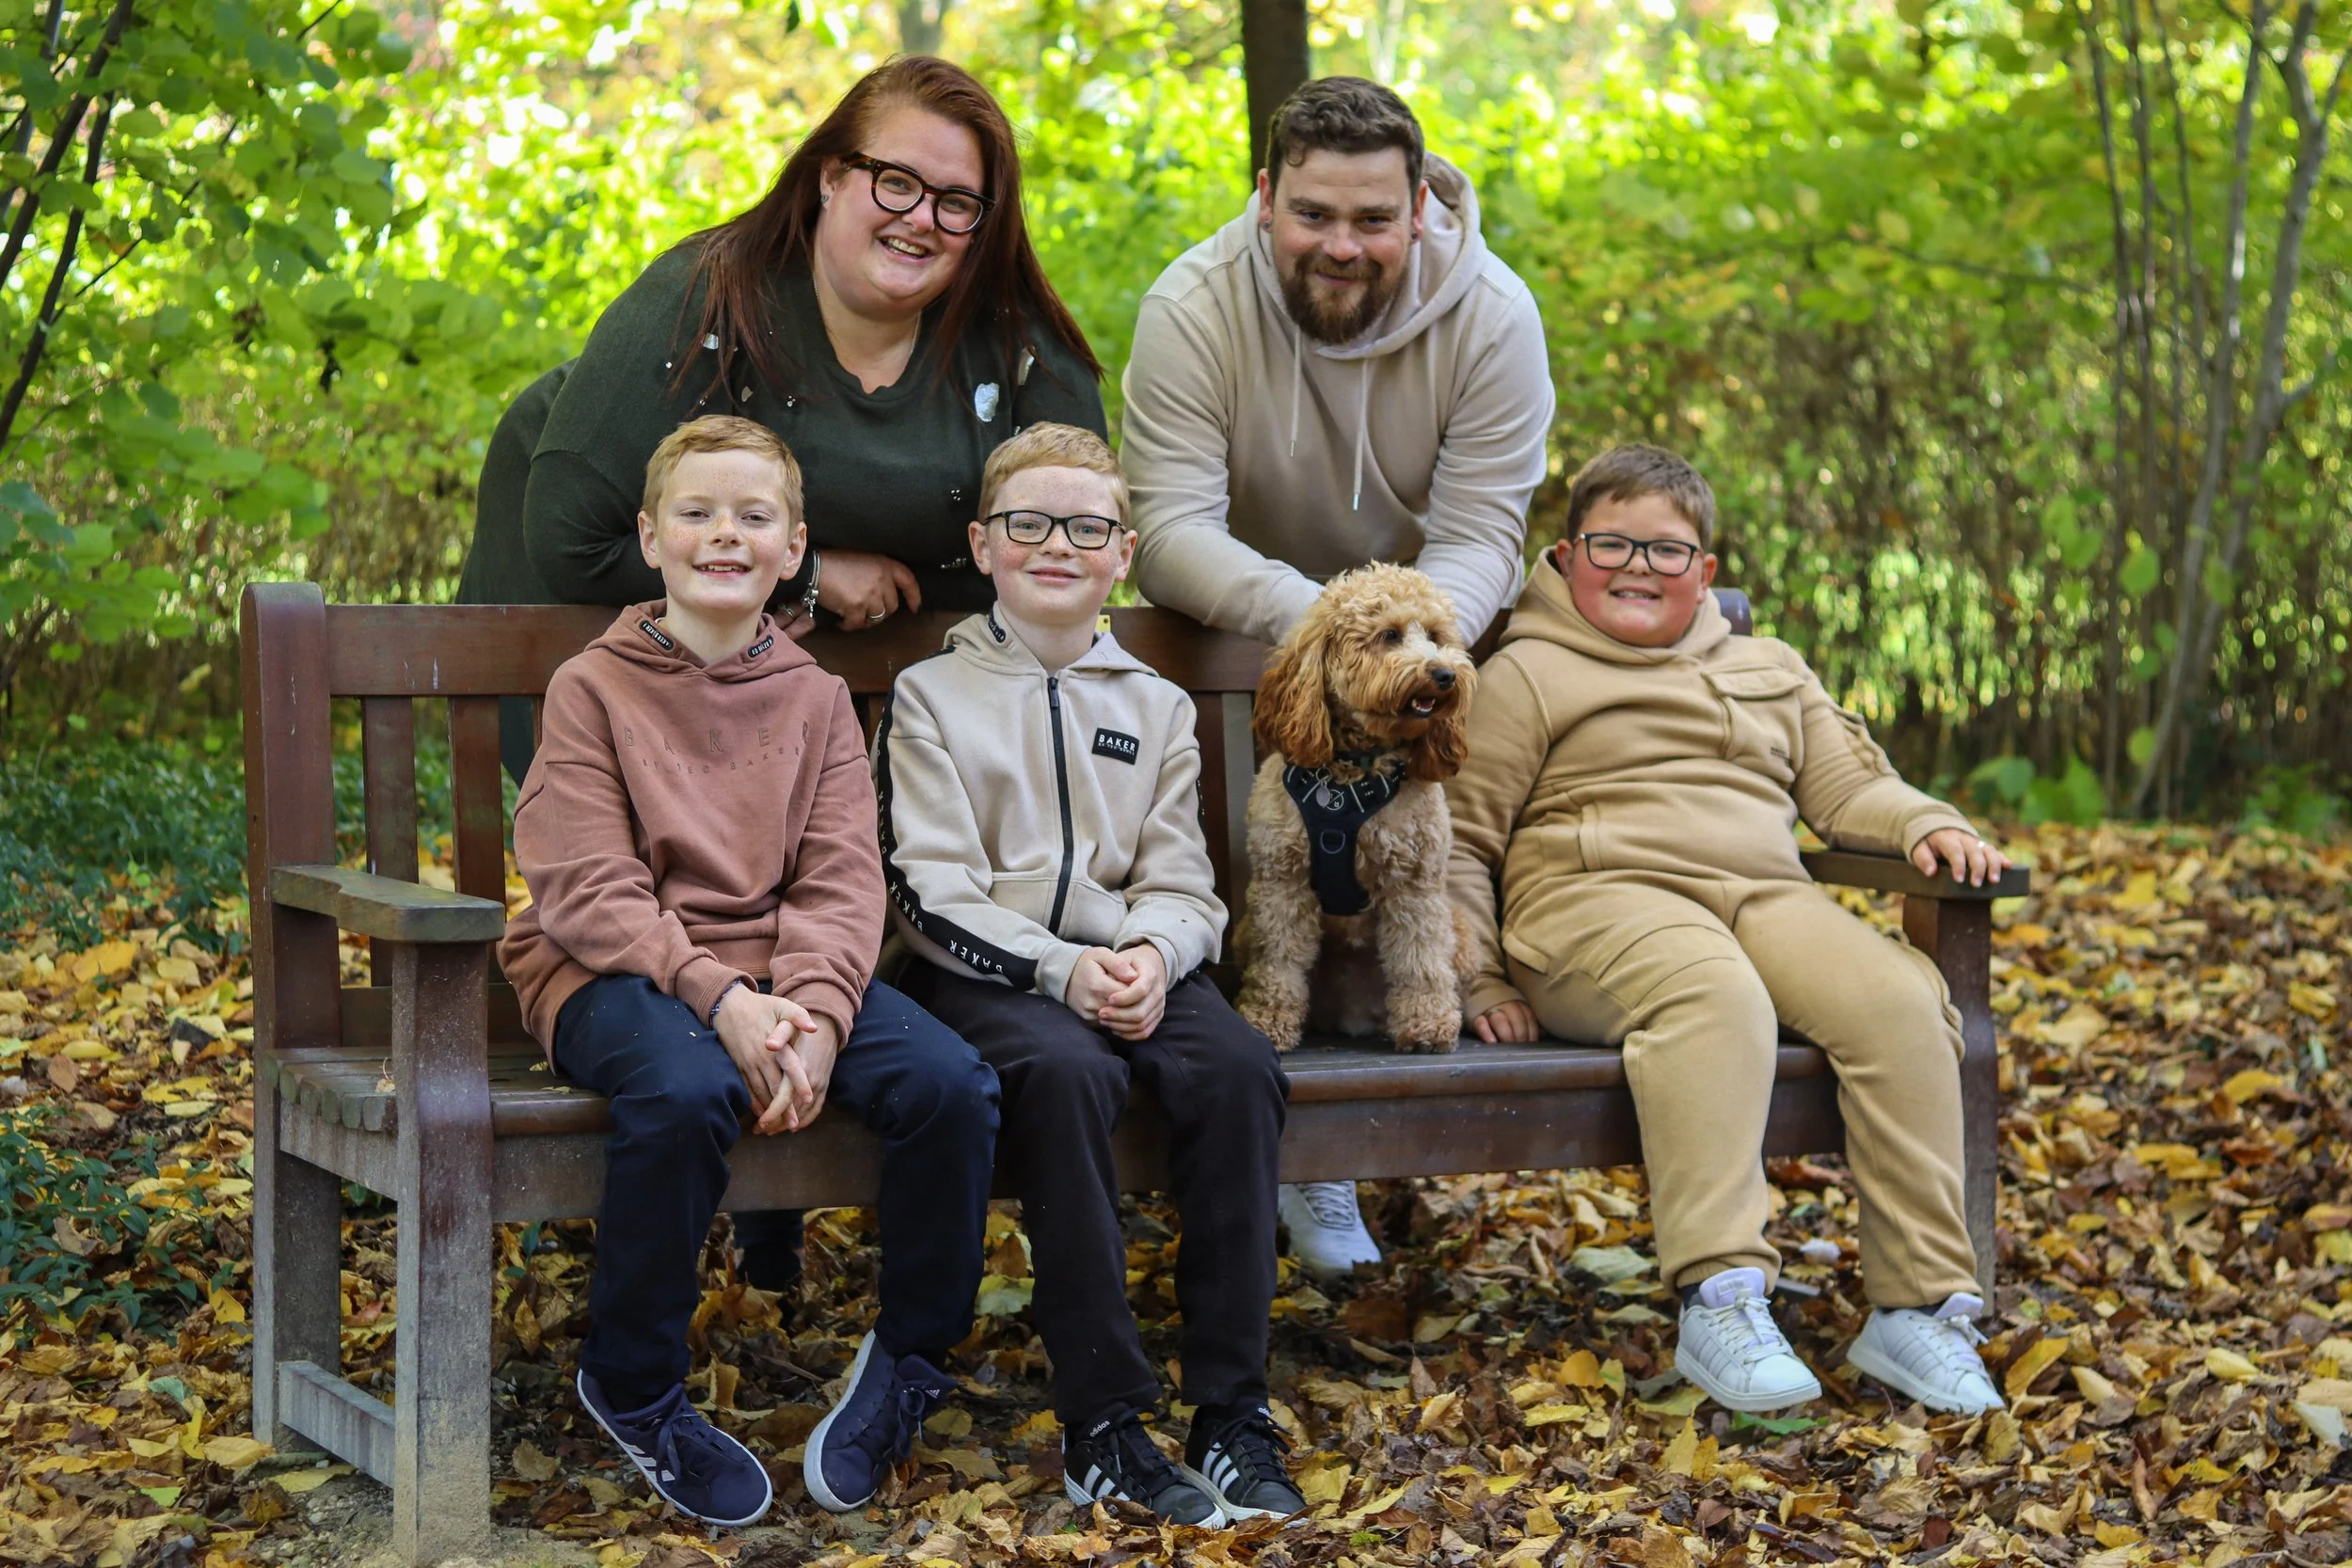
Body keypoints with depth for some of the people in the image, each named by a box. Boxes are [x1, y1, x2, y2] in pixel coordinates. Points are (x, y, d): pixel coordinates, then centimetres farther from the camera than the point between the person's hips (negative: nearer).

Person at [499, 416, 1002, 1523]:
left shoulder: (815, 698, 12)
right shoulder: (593, 687, 1)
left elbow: (841, 882, 1)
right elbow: (587, 890, -9)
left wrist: (814, 1015, -19)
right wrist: (719, 998, -23)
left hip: (785, 973, 4)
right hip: (616, 975, -4)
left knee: (953, 1085, -21)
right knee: (683, 1090, -37)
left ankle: (909, 1359, 4)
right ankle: (632, 1388, -13)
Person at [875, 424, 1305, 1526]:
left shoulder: (1155, 708, 20)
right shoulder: (930, 696, 9)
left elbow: (1181, 884, 11)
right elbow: (931, 892, -2)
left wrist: (1149, 954, -14)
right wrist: (1062, 969, -17)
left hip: (1131, 967, 3)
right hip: (983, 974, -3)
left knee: (1239, 1066, -28)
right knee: (1065, 1070, -36)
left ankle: (1232, 1414, -25)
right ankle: (1100, 1425, -32)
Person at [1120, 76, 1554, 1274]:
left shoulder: (1491, 316, -18)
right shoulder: (1194, 310, -22)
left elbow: (1481, 536, -20)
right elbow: (1171, 531, -29)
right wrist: (1318, 618, -46)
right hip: (1234, 629, -1)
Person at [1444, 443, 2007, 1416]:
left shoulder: (1769, 671, 29)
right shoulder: (1527, 676, 14)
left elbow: (1848, 786, 27)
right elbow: (1457, 834, 10)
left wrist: (1925, 825, 4)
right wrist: (1477, 982, -1)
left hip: (1765, 897, 5)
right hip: (1600, 899, -5)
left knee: (1898, 997, -27)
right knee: (1713, 994, -40)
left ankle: (1918, 1305, -25)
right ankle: (1721, 1301, -48)